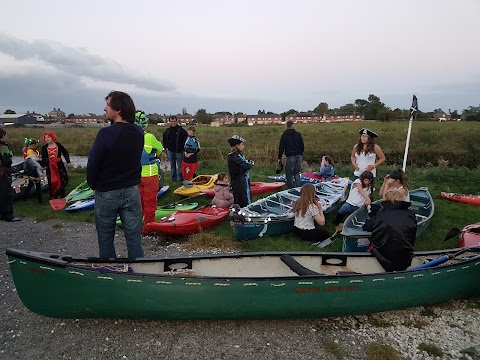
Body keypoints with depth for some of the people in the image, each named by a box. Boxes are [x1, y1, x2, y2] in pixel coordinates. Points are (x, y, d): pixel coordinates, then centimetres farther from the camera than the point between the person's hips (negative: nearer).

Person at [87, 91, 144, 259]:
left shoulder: (105, 134, -19)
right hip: (132, 192, 4)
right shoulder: (138, 133, -4)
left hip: (106, 193, -3)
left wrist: (93, 185, 3)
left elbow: (92, 164, -11)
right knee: (134, 239, 10)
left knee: (105, 240, 15)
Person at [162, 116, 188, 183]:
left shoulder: (181, 130, -7)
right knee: (172, 166, 12)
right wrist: (166, 147, 13)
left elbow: (186, 139, -6)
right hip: (170, 151, 5)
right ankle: (174, 179, 21)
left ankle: (181, 178, 11)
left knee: (180, 166, 1)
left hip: (179, 151, -5)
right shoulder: (167, 130, 7)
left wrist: (183, 147, -8)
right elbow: (164, 140, 20)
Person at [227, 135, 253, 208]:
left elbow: (244, 163, 14)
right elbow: (247, 166, -21)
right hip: (240, 185, -10)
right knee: (245, 203, -6)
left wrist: (249, 162, -5)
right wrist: (251, 163, -2)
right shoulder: (236, 156, -18)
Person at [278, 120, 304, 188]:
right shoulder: (298, 134, 8)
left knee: (289, 175, 2)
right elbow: (302, 146, 12)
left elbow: (281, 147, -3)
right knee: (297, 173, 15)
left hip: (290, 157, -4)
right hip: (298, 156, 4)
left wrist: (279, 157, 3)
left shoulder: (284, 135, -1)